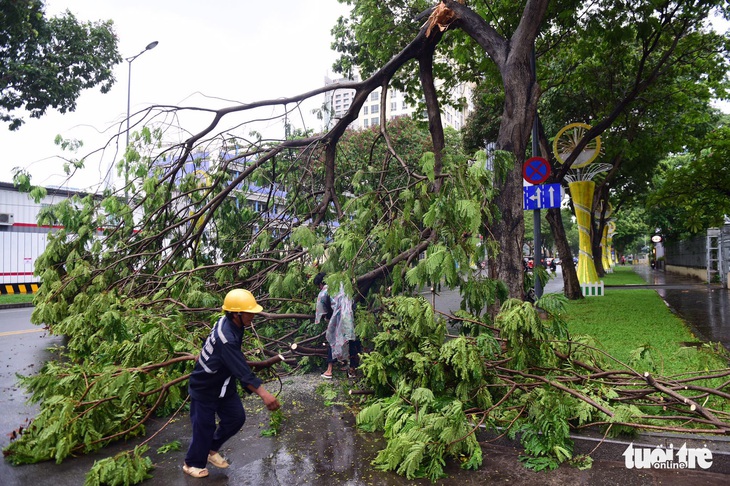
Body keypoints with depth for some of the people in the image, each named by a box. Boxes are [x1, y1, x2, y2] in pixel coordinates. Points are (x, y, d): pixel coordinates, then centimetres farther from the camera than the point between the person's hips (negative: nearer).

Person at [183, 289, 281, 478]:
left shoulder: (229, 323, -8)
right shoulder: (226, 337, -37)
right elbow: (242, 371, -43)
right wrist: (264, 394, -48)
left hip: (223, 384, 9)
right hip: (204, 388, -9)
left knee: (236, 418, 11)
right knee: (204, 427, 6)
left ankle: (211, 450, 34)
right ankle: (192, 464, 31)